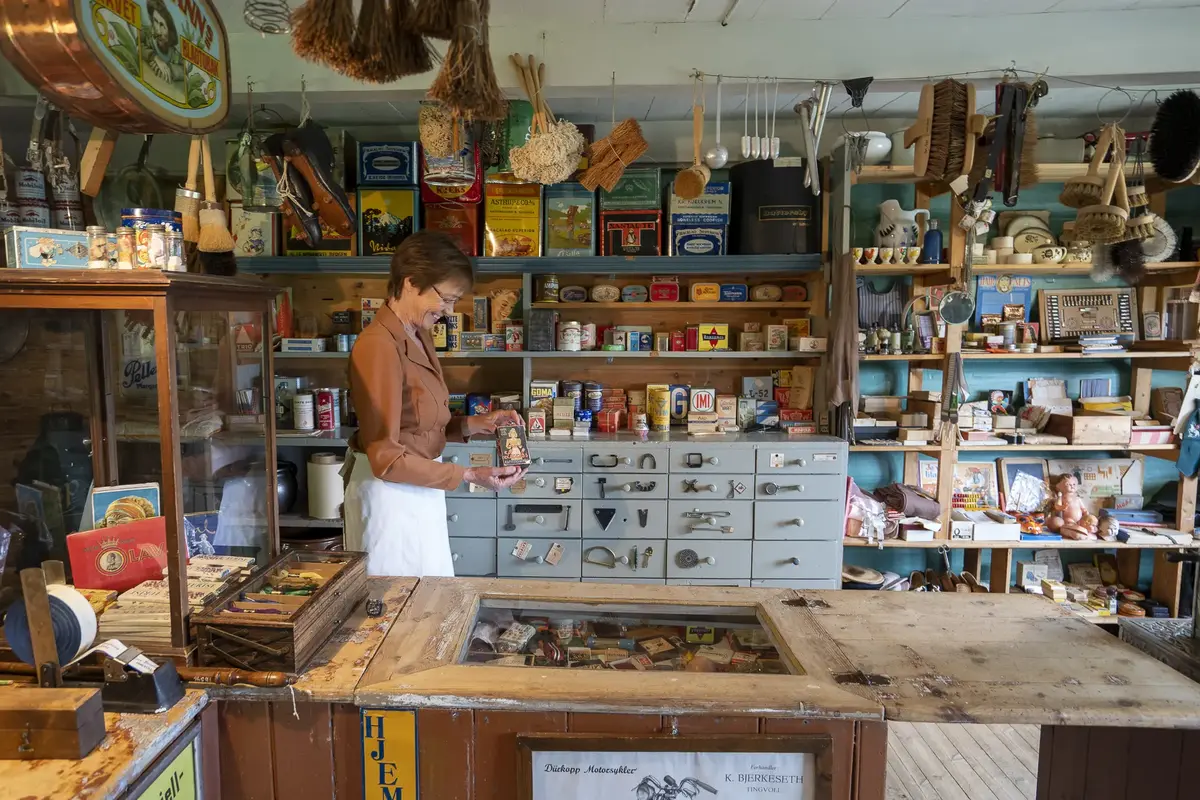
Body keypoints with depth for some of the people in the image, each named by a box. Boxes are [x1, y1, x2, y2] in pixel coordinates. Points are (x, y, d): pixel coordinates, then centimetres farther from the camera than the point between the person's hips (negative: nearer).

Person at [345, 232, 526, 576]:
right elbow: (386, 458, -22)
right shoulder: (379, 346, -23)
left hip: (420, 489, 9)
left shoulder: (419, 336, 5)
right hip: (392, 492, -9)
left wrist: (476, 424, -2)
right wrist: (469, 475, -23)